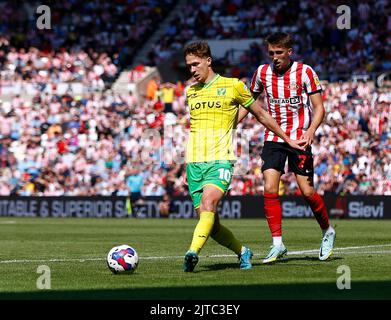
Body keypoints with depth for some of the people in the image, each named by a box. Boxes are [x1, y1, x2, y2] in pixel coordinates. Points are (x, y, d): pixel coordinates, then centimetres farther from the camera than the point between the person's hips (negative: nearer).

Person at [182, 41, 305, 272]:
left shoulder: (233, 86, 3)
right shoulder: (190, 91, 16)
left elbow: (260, 114, 13)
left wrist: (287, 139, 18)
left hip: (220, 160, -5)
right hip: (194, 163, 5)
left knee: (208, 204, -29)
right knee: (210, 222, 0)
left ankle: (193, 253, -44)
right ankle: (242, 251, 22)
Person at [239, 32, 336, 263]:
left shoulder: (304, 72, -7)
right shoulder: (263, 72, 4)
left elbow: (319, 108, -5)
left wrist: (311, 130, -23)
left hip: (299, 139, -3)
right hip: (273, 139, 3)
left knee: (307, 192, -6)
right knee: (270, 189, -11)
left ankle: (328, 231, 20)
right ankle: (278, 244, -5)